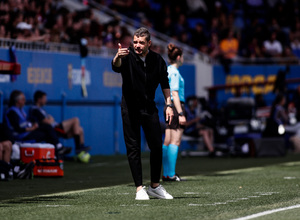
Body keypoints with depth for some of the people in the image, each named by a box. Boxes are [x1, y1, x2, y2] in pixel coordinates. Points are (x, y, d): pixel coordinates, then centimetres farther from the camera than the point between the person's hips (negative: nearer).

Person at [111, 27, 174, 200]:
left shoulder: (158, 60, 0)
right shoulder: (128, 57, -10)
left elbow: (165, 84, 12)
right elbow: (116, 66, -34)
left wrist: (168, 105, 5)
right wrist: (117, 57, -56)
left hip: (150, 108, 3)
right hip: (130, 109, -3)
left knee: (157, 147, 4)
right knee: (133, 148, -4)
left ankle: (155, 186, 17)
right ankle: (140, 188, 1)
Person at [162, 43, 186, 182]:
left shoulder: (168, 70, 15)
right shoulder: (174, 72, -12)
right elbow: (175, 94, -18)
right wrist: (181, 114, -20)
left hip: (168, 107, 10)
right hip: (176, 107, -10)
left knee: (167, 142, 7)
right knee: (175, 142, -9)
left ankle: (166, 174, 9)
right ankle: (171, 174, -11)